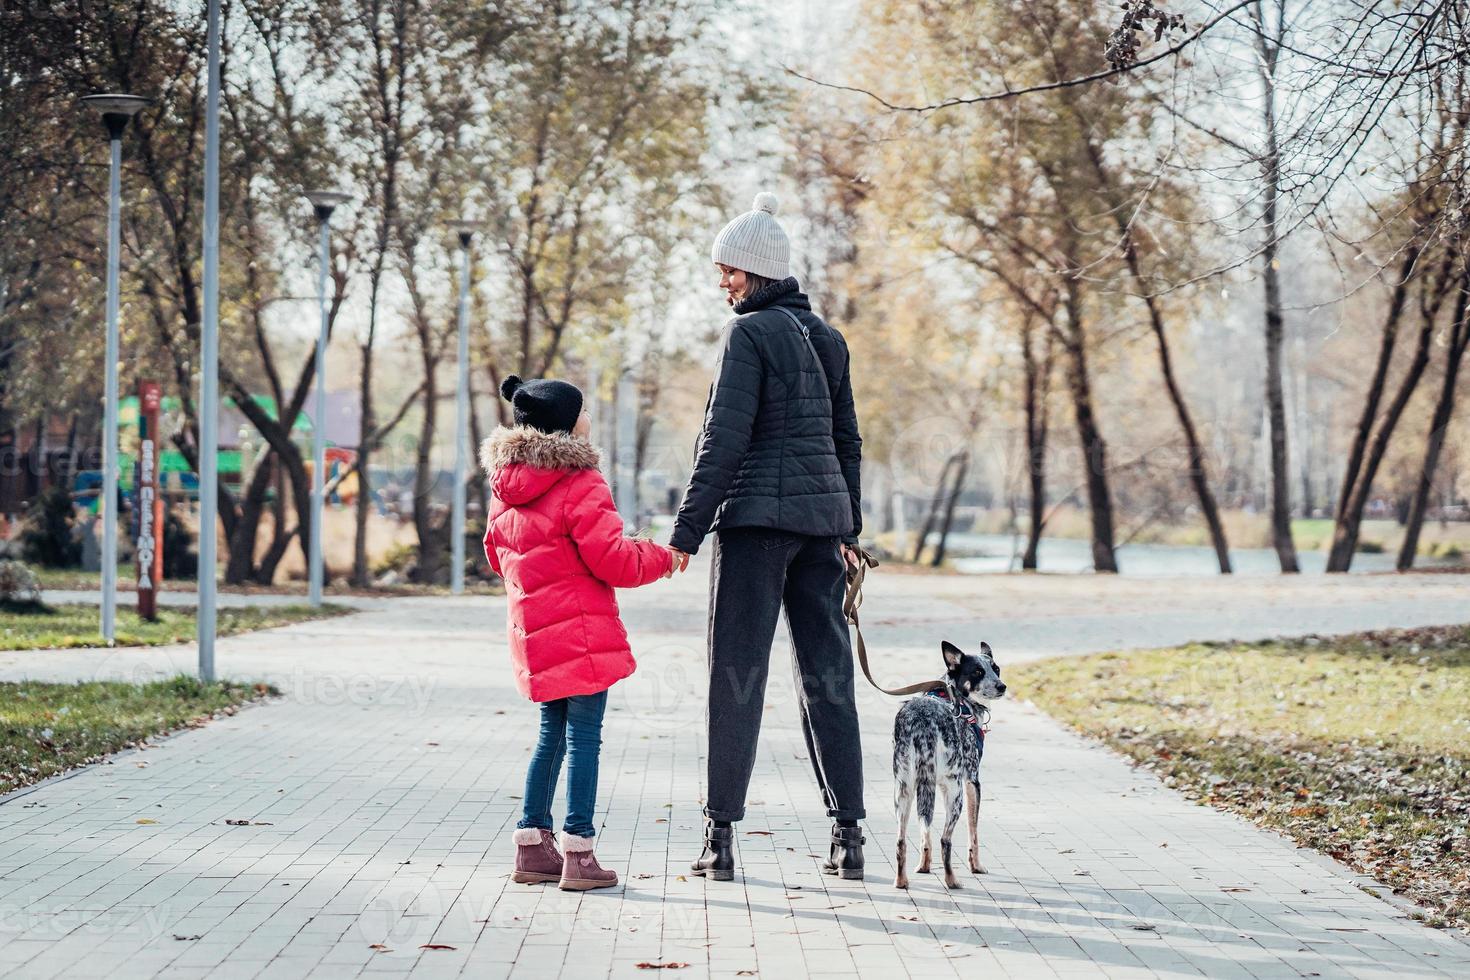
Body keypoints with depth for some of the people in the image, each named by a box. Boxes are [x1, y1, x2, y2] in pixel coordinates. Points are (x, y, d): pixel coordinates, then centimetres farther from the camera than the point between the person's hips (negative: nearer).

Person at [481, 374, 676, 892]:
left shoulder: (505, 490, 10)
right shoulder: (580, 486, -15)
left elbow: (497, 554, 22)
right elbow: (615, 561, -15)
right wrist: (662, 557, 1)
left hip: (534, 633, 8)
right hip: (580, 633, -8)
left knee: (553, 735, 17)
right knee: (584, 737, -4)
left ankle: (532, 845, 19)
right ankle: (578, 854, -4)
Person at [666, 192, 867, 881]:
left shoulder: (750, 332, -9)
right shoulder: (826, 336, 14)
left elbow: (724, 438, -15)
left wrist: (687, 528, -12)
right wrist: (848, 528, 24)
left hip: (757, 514, -7)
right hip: (823, 515, 7)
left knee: (737, 674, -3)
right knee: (828, 675, 8)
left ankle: (721, 836, -3)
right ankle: (848, 836, 7)